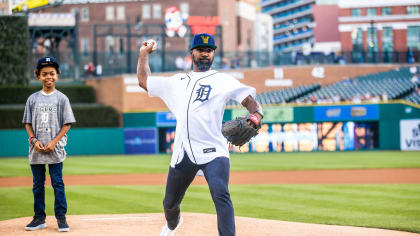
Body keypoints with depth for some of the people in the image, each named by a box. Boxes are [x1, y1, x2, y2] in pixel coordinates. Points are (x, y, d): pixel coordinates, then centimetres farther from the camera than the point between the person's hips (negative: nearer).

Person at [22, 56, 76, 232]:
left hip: (55, 150, -3)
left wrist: (54, 142, -12)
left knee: (57, 183, -2)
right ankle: (39, 218, 14)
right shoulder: (33, 99, 8)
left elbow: (67, 124, -1)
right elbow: (27, 123, 10)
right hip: (36, 150, 3)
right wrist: (34, 139, -7)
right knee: (37, 184, 7)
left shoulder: (61, 98, 1)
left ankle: (61, 217, 3)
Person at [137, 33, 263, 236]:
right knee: (170, 203, 16)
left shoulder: (223, 80, 8)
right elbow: (144, 80, 29)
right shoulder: (177, 82, 20)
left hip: (213, 152, -4)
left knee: (221, 195, -25)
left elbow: (249, 99, -2)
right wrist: (144, 53, 35)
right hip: (183, 154, 4)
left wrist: (256, 115, -23)